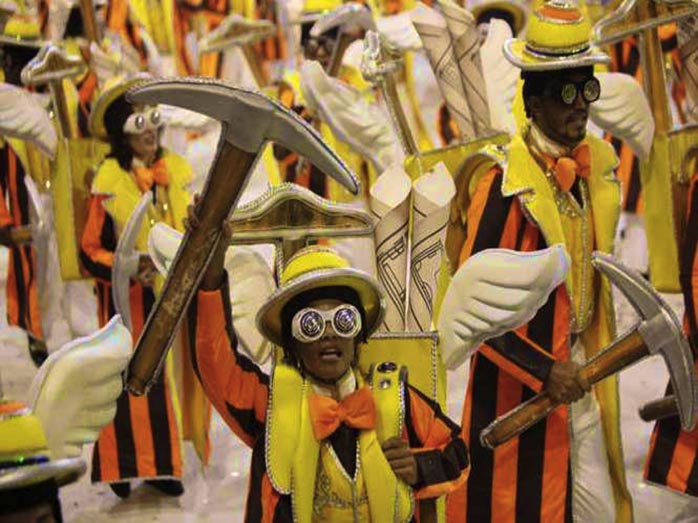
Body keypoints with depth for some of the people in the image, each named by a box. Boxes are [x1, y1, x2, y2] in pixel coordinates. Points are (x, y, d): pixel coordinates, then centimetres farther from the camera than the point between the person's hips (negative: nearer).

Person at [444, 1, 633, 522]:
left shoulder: (599, 162, 2)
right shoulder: (504, 184, -21)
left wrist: (598, 356, 16)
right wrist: (543, 370, -21)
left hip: (581, 371, 7)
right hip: (521, 381, -7)